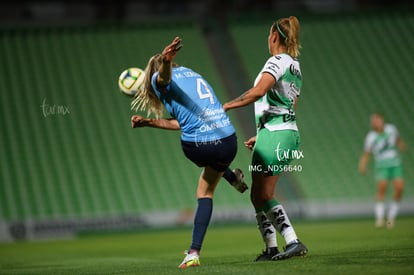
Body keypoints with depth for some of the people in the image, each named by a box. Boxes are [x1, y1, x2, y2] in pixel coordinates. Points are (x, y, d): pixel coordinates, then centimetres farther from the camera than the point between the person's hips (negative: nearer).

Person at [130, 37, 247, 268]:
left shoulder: (161, 79, 6)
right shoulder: (194, 75, 30)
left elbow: (164, 73, -23)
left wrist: (164, 61, -48)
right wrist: (150, 123, 35)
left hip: (198, 147, -6)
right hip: (228, 143, 6)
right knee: (205, 192, 29)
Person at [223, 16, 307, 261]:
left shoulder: (278, 61, -9)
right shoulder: (295, 68, 19)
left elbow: (258, 91, -25)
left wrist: (226, 106, -20)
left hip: (274, 134, -9)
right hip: (288, 133, 9)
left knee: (262, 195, -7)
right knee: (260, 195, 12)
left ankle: (294, 242, -15)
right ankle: (271, 248, 12)